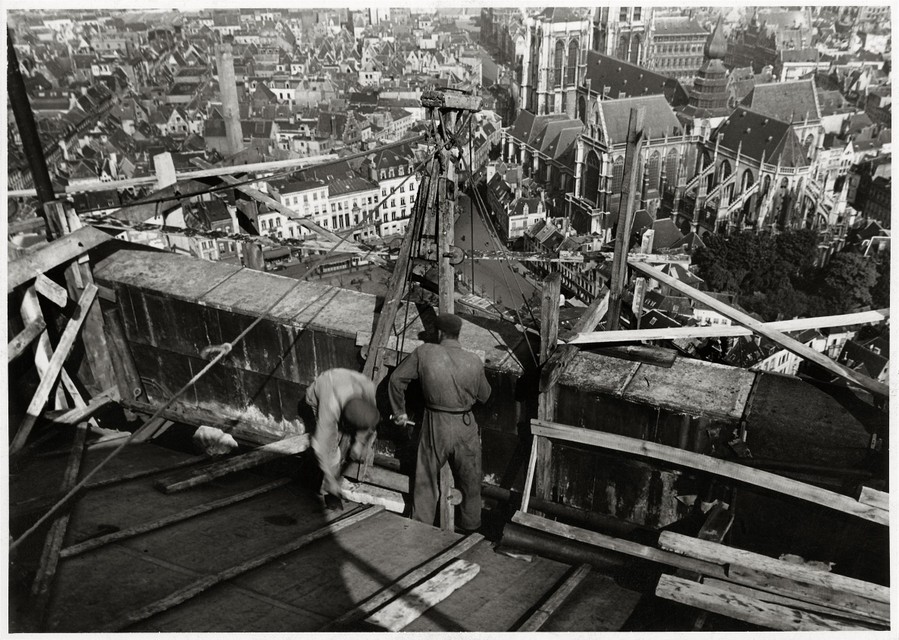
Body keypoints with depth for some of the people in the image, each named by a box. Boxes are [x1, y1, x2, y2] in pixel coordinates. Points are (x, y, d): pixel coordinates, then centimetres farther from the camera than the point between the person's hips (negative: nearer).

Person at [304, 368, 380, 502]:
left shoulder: (369, 388, -37)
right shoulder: (330, 410, -45)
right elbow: (322, 447, -36)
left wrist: (360, 442, -13)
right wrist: (331, 481, -30)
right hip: (317, 400, -4)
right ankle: (329, 491, -1)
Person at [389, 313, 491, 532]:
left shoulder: (424, 353, -9)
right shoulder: (474, 362, -9)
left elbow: (397, 379, -2)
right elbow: (484, 396, 5)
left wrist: (399, 411, 11)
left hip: (434, 426, 0)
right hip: (465, 426, 1)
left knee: (425, 482, 16)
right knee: (470, 482, 21)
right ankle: (470, 527, 35)